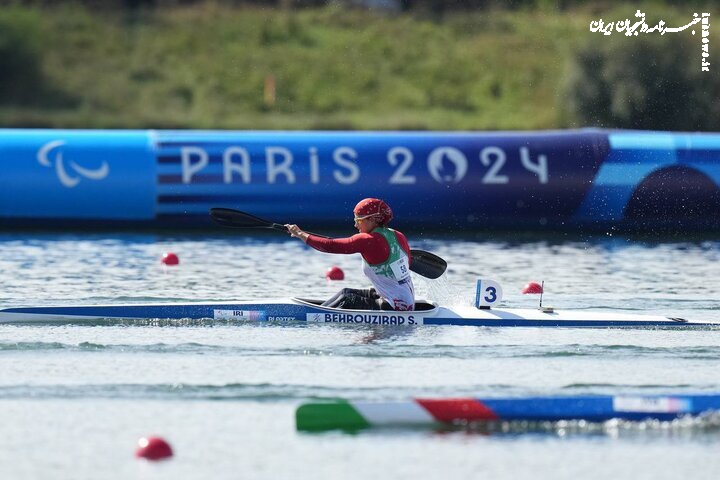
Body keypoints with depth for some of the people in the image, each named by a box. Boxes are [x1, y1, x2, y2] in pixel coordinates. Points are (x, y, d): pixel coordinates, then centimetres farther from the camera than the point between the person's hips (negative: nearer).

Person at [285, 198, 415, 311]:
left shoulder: (368, 241, -18)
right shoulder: (398, 236, 5)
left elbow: (330, 246, -16)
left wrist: (300, 234, -5)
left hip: (395, 307, -9)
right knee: (347, 293, 16)